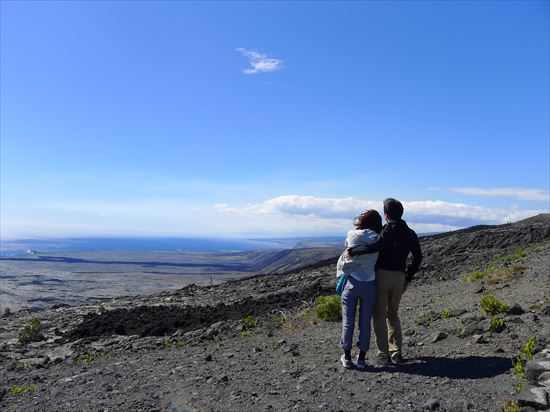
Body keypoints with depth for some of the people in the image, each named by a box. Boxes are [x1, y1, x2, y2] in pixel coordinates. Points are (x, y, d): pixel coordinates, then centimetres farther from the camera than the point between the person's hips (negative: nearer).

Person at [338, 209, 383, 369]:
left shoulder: (352, 235, -7)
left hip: (351, 283, -1)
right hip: (369, 285, 1)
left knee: (348, 321, 9)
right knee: (365, 322, 11)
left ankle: (347, 357, 17)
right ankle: (361, 358, 19)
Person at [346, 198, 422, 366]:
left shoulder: (390, 229, -9)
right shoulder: (410, 233, 11)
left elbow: (376, 246, -26)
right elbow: (418, 257, 14)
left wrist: (352, 251, -18)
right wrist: (408, 278, 20)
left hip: (382, 275, -6)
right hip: (399, 278, 6)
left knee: (379, 315, 5)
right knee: (393, 314, 20)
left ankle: (384, 355, 5)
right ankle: (397, 353, 17)